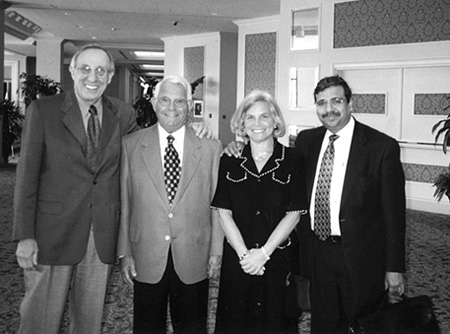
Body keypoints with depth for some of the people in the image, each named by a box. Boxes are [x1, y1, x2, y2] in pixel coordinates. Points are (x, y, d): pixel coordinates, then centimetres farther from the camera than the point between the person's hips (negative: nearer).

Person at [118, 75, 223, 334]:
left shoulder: (211, 147, 0)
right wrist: (125, 252, 1)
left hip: (194, 260, 0)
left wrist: (217, 250, 1)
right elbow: (124, 203, 1)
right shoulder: (131, 145, 0)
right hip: (146, 259, 1)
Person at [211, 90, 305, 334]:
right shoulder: (230, 160, 1)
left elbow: (294, 213, -5)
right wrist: (244, 254, -11)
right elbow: (224, 212, -2)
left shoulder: (291, 160, -2)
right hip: (237, 258, 1)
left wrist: (264, 252, -11)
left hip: (278, 257, -1)